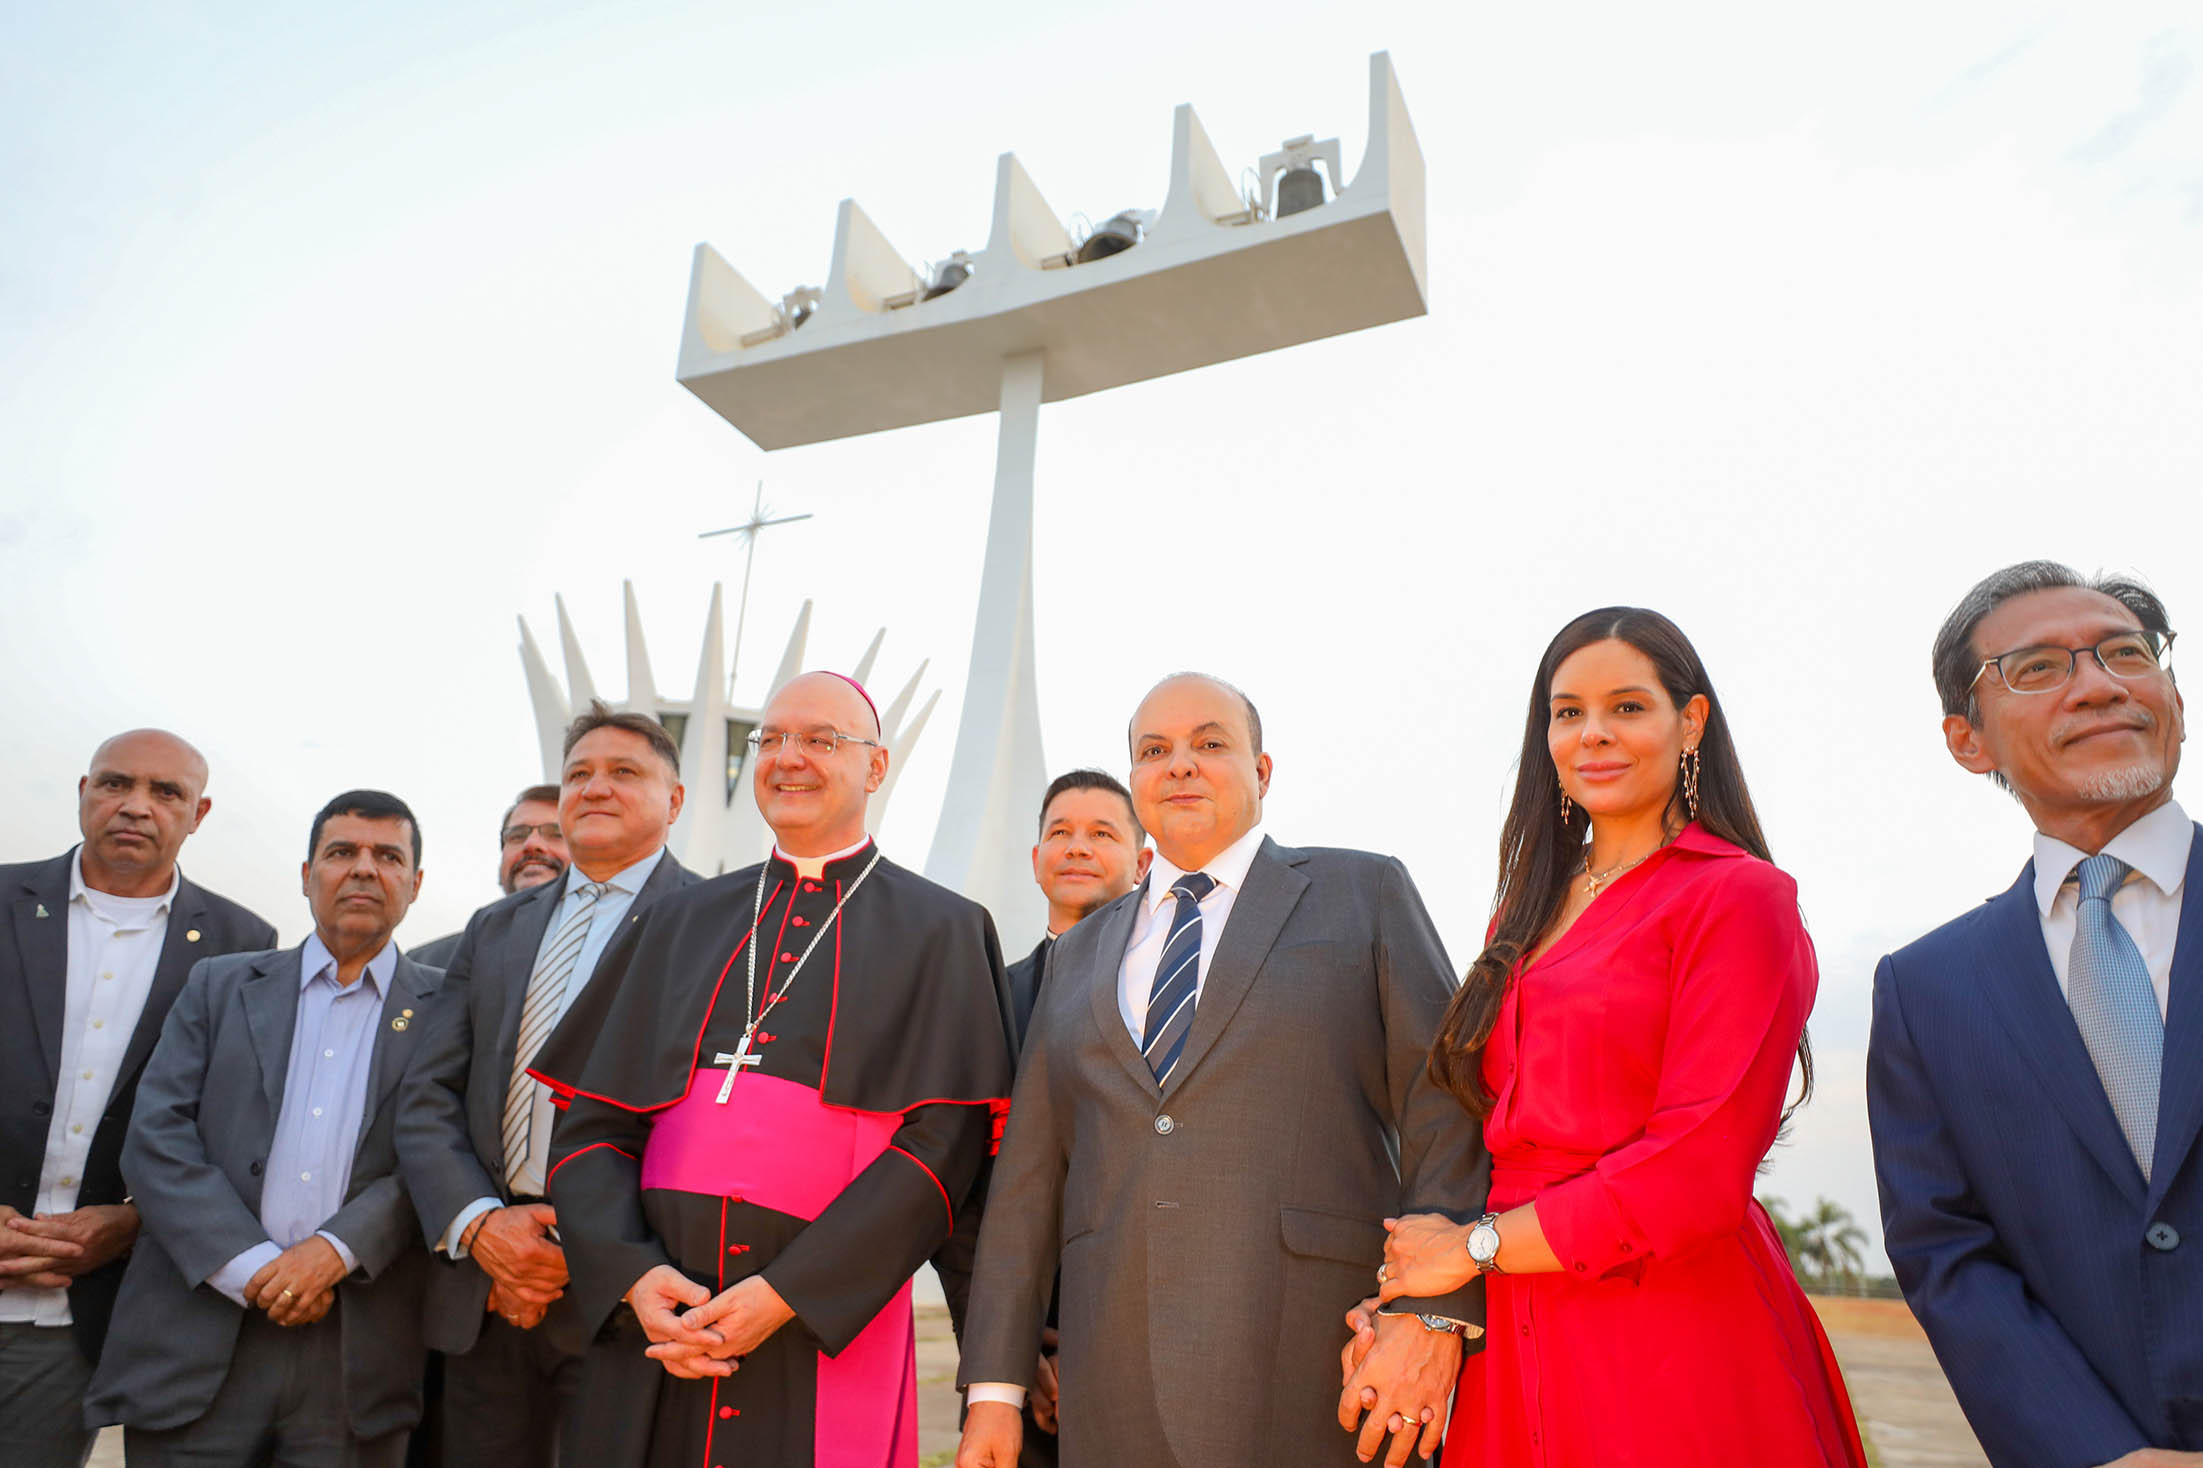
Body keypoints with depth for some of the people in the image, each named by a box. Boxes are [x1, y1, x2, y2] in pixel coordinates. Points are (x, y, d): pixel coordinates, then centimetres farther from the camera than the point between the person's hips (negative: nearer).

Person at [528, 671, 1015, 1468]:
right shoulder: (680, 920, 11)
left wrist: (785, 1295, -15)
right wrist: (634, 1276, -9)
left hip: (825, 1332, -3)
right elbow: (591, 1120, 7)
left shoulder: (939, 931, 0)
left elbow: (942, 1139, -9)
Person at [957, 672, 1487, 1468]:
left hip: (1317, 1380, -3)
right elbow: (1030, 1173, 12)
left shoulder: (1364, 893, 5)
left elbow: (1444, 1109, -3)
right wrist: (994, 1386, 7)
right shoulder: (1081, 954, 16)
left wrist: (1435, 1313, -14)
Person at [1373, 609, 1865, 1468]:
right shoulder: (1525, 914, 12)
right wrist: (1420, 1295, -3)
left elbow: (1699, 1171, -16)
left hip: (1672, 1344, -6)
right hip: (1515, 1344, 6)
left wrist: (1476, 1247, -10)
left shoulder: (1738, 897, -8)